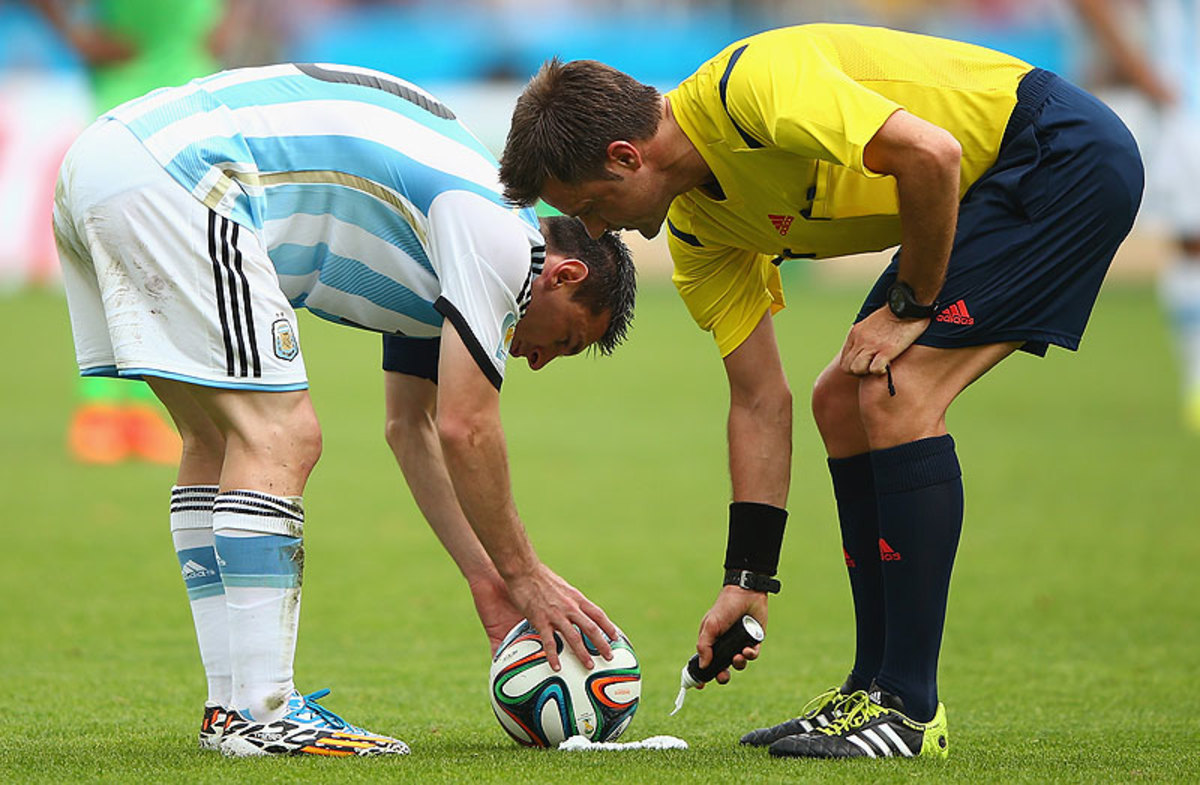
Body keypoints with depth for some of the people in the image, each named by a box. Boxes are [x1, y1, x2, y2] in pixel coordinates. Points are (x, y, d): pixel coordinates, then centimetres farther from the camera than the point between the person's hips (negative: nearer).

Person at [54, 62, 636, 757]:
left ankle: (231, 705, 16)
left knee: (219, 442, 16)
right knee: (279, 438, -9)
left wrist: (491, 579, 32)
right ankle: (259, 714, -10)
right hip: (170, 177, -11)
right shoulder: (500, 236, -3)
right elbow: (466, 430, -4)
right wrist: (525, 576, 7)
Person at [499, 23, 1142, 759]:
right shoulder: (699, 230, 3)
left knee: (896, 392, -17)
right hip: (995, 190, 10)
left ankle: (910, 709, -14)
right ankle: (878, 689, 15)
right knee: (843, 401, 9)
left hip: (1065, 153, -10)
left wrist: (912, 306, -16)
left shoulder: (752, 84, -24)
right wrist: (747, 582, 8)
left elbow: (931, 153, -31)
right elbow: (761, 401, 9)